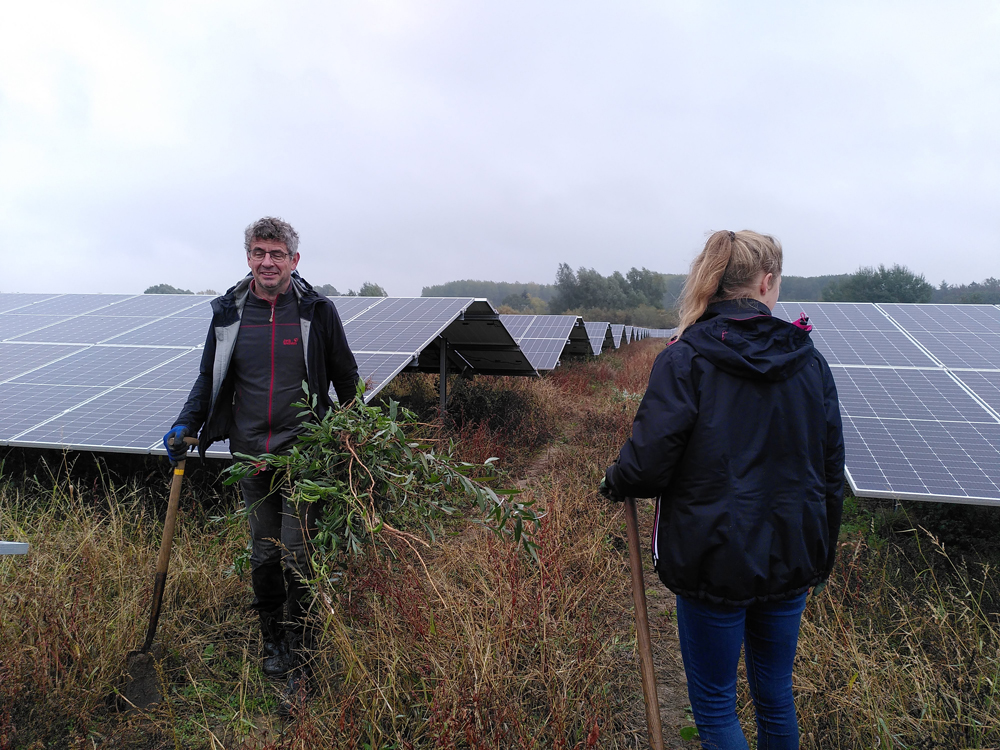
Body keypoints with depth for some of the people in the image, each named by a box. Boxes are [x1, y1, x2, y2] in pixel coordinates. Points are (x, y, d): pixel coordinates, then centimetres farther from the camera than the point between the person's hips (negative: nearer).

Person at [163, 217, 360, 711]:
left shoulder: (318, 312, -2)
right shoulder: (228, 313, 5)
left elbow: (346, 380, 6)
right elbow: (209, 377, 15)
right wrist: (187, 423, 0)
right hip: (250, 454, 3)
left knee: (297, 555, -4)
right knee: (263, 554, 11)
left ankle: (297, 661, 9)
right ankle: (271, 641, 30)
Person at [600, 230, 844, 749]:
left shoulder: (685, 360, -14)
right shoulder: (810, 361, 1)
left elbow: (649, 462, -20)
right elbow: (831, 471, 7)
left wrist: (614, 483, 3)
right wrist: (821, 555, 19)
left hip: (714, 560, -5)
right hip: (792, 558, 5)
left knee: (714, 706, 11)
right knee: (776, 696, 22)